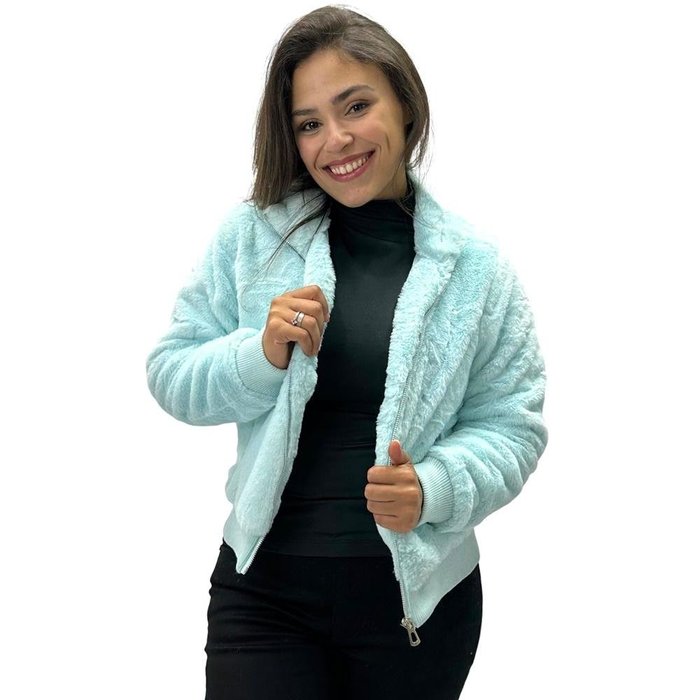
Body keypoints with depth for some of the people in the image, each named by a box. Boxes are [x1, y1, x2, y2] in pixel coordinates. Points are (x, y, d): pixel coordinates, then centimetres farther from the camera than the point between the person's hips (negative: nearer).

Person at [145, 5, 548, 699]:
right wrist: (261, 357, -17)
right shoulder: (252, 234, 0)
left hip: (420, 594, 1)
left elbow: (512, 424, 1)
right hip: (264, 588, 0)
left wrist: (435, 487, -18)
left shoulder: (476, 266, -1)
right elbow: (170, 375, 3)